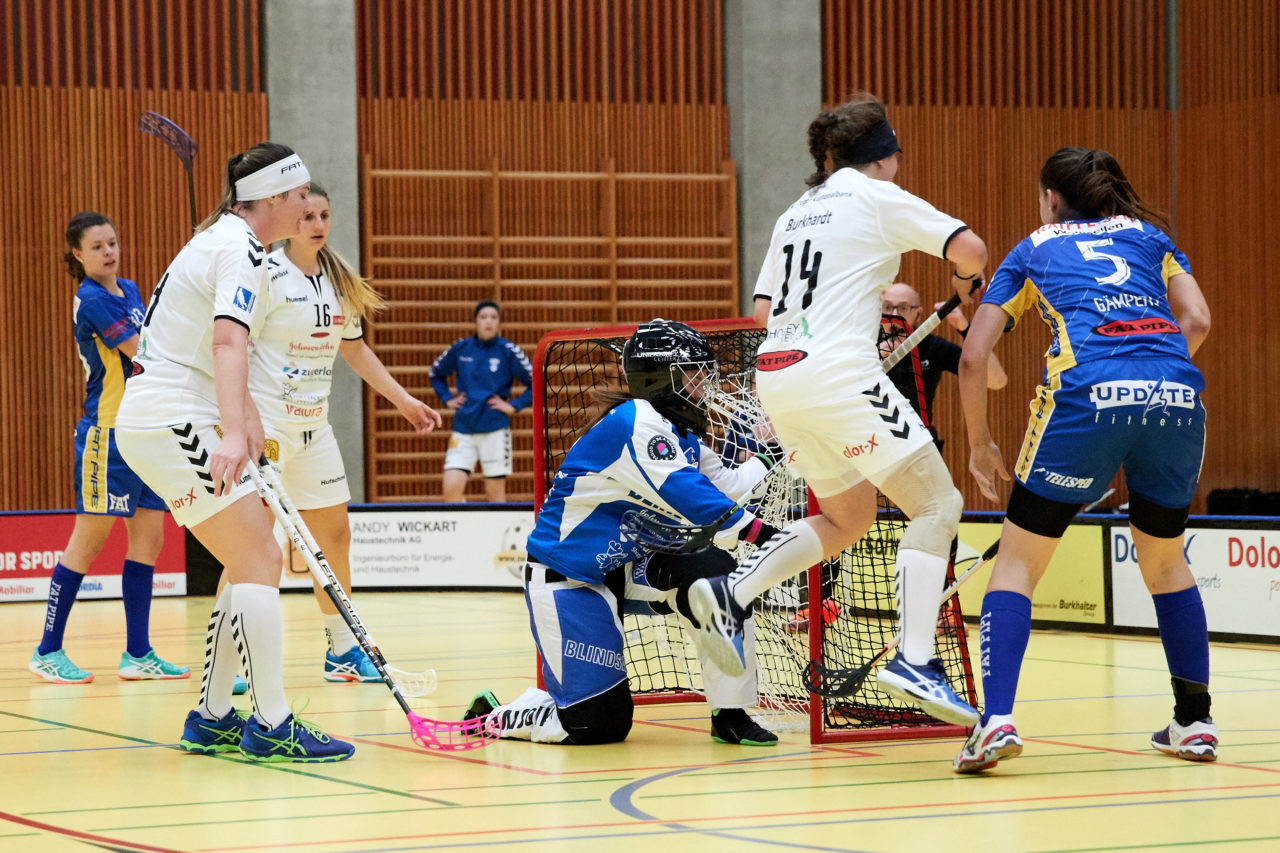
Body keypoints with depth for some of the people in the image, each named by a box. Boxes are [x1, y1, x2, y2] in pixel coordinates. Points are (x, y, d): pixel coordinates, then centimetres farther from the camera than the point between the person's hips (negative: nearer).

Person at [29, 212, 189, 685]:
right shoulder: (93, 300, -13)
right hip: (107, 432, -8)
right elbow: (143, 354, -18)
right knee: (89, 540, -4)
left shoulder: (130, 291, 14)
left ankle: (138, 654, 9)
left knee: (148, 537, 5)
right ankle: (48, 651, 4)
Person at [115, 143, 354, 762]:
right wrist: (233, 434, -41)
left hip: (158, 424, 10)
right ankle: (271, 727, -16)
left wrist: (247, 422, 34)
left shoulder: (225, 241, 18)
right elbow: (228, 341, -29)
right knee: (261, 559, -13)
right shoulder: (241, 247, -13)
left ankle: (211, 719, 13)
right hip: (169, 421, -10)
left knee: (252, 564, 11)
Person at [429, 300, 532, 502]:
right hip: (463, 429, 2)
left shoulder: (508, 351, -3)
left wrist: (513, 406, -6)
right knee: (451, 488, -10)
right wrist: (447, 399, 11)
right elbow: (436, 373, 23)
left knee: (495, 494, 2)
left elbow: (535, 384, 1)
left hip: (495, 429, -2)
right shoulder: (460, 348, 5)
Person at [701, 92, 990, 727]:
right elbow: (969, 249, -6)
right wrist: (967, 283, 17)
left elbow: (763, 311, 22)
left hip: (777, 377, 8)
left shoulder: (796, 214, 22)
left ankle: (730, 594, 9)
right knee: (937, 506, -4)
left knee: (848, 517, 23)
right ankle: (914, 660, -18)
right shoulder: (877, 197, 2)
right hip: (837, 372, -8)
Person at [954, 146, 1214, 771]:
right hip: (1177, 395, 3)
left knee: (1018, 561, 7)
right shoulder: (1147, 235, 28)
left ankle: (996, 719, -9)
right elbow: (1196, 319, 12)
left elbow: (973, 358, 17)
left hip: (1086, 394, -3)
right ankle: (1195, 722, 24)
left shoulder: (1032, 251, 23)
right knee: (1166, 561, 24)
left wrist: (980, 443, 28)